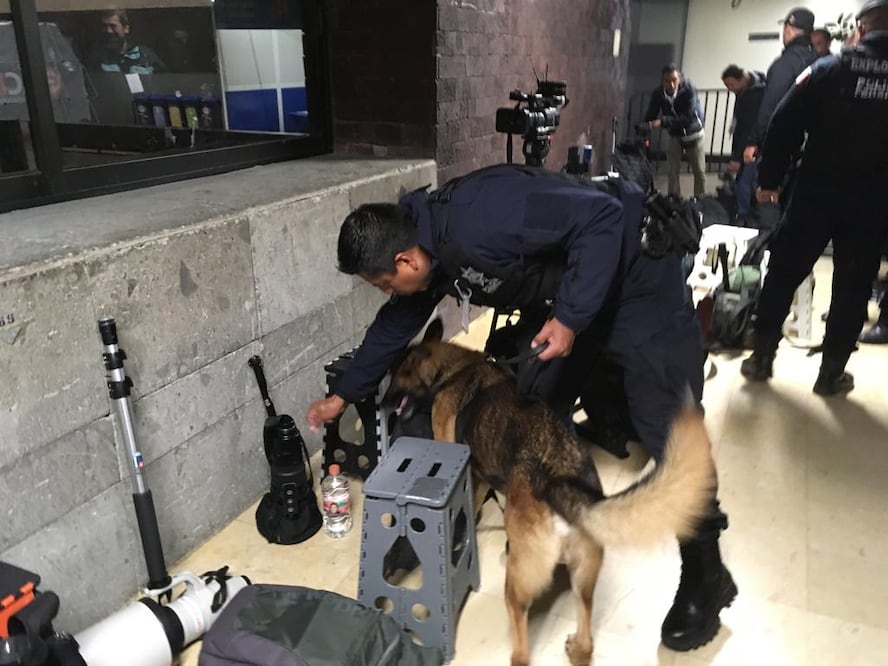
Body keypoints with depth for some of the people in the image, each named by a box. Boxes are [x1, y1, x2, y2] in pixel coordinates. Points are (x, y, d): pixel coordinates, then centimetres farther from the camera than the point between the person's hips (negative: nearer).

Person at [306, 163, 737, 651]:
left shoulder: (478, 222, -34)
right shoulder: (431, 253, -5)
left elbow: (601, 218, -31)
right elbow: (396, 324, 11)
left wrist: (570, 317, -30)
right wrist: (344, 395, 19)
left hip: (635, 277, -8)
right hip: (559, 292, 9)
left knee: (667, 430, -7)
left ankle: (705, 579, 9)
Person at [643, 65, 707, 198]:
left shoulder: (689, 89, -27)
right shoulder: (658, 94, -17)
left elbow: (689, 117, -35)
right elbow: (649, 118, -12)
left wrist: (663, 121, -43)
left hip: (693, 133, -2)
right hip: (673, 135, 2)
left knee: (699, 171, 3)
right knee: (672, 171, -2)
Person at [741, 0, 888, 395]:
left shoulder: (829, 69, -2)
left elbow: (784, 125, -7)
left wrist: (769, 178, -1)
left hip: (817, 195, -1)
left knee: (783, 274, 10)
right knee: (853, 288, 10)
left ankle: (762, 357, 14)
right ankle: (831, 372, 15)